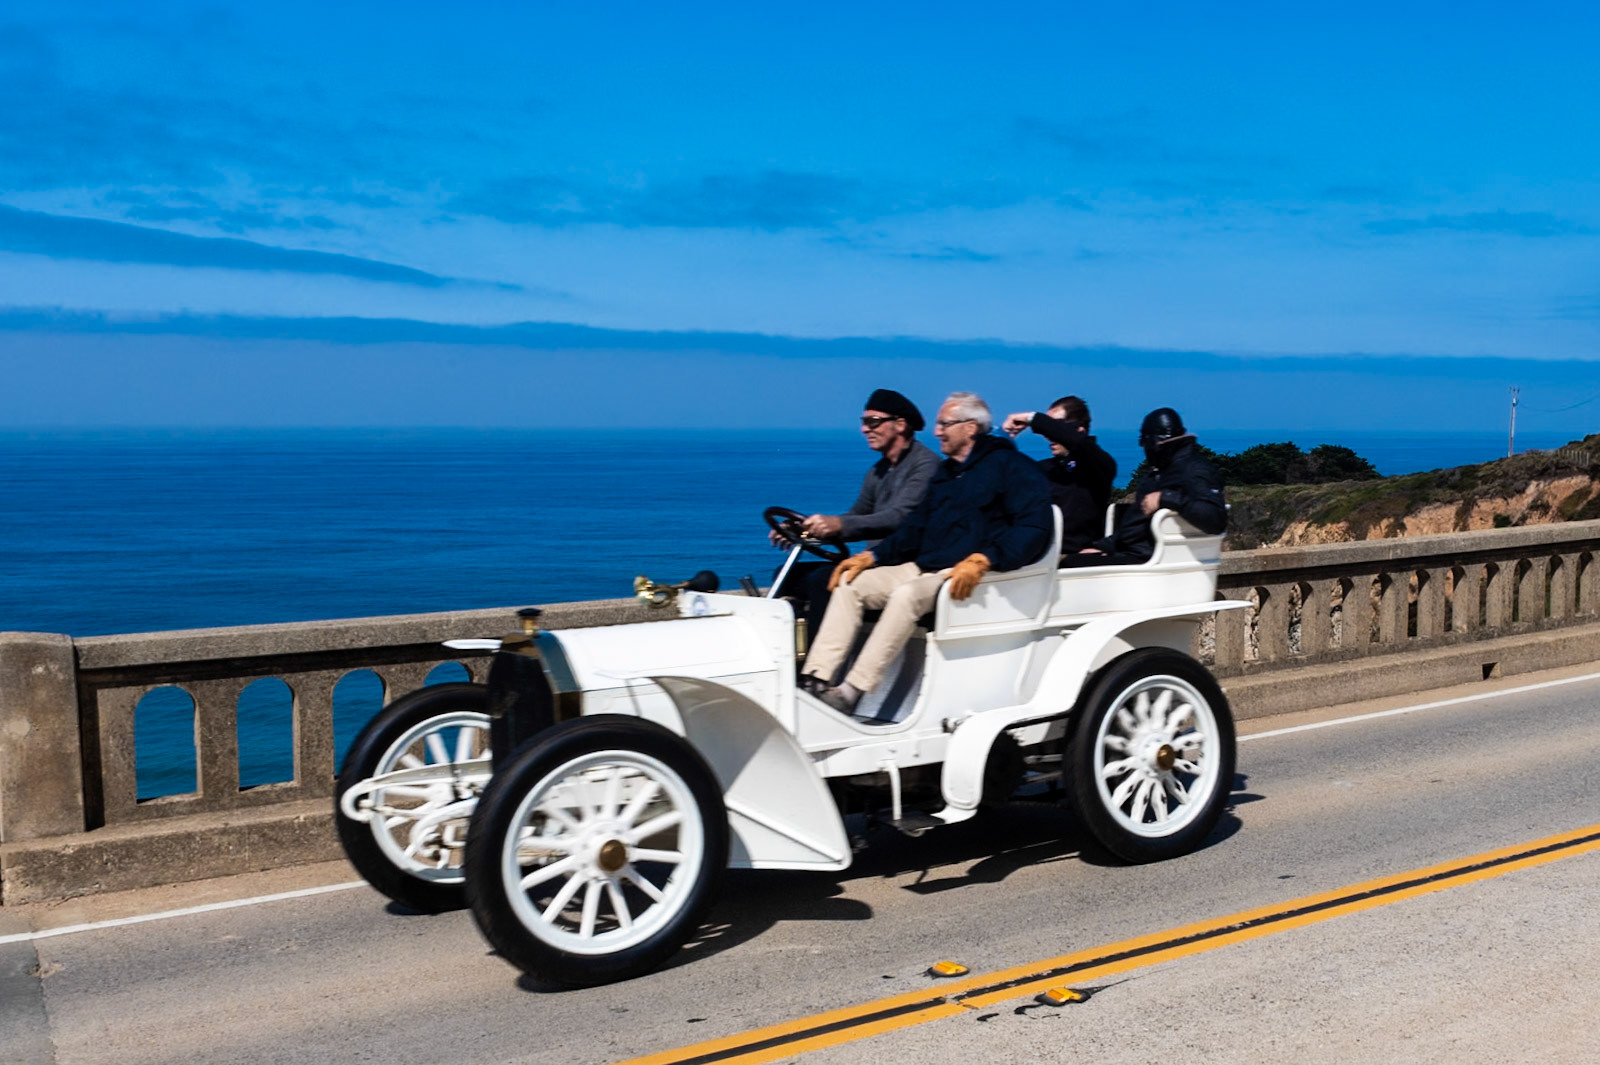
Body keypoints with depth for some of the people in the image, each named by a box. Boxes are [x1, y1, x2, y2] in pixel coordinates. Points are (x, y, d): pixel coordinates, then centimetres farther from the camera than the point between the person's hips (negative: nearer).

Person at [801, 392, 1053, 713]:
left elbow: (1035, 526, -16)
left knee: (906, 595, -35)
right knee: (851, 583, -6)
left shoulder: (1009, 466, -4)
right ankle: (815, 680, -15)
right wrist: (871, 556, 8)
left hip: (968, 575, -9)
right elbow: (915, 527, 24)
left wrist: (982, 560, -29)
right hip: (924, 566, 9)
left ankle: (851, 692, -35)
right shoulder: (946, 472, 22)